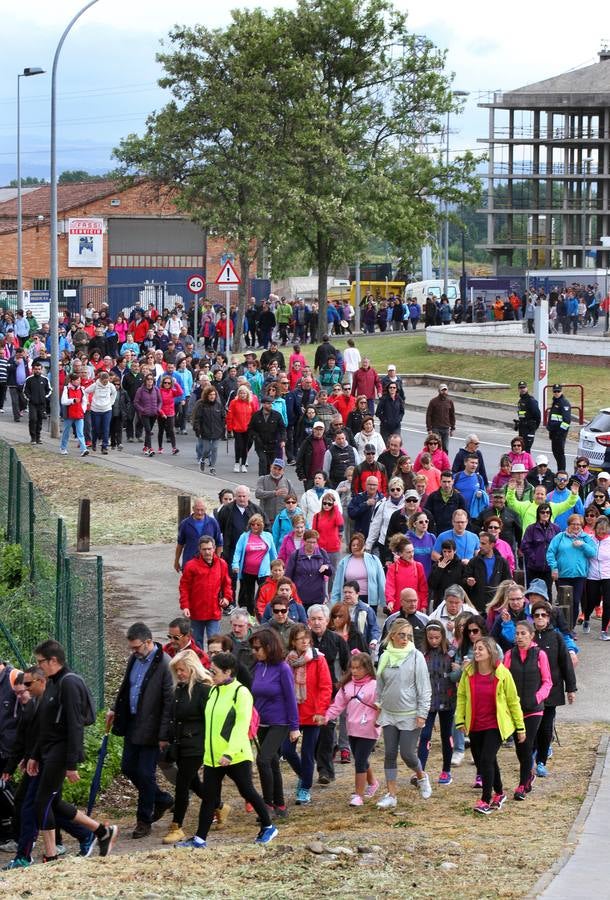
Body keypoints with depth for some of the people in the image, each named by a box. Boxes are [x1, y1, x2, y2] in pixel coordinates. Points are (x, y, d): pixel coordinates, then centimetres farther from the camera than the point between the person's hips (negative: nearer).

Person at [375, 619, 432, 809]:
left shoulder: (416, 656, -8)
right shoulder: (385, 657, 4)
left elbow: (424, 688, -8)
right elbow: (380, 686, 14)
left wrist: (422, 714, -12)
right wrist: (377, 707, 11)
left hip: (410, 715, -4)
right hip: (389, 715, 4)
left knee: (407, 754, -2)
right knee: (390, 754, 3)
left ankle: (421, 777, 29)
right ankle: (391, 795, 9)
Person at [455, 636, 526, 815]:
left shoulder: (502, 673, -9)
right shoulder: (469, 672, -1)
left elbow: (513, 701, -2)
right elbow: (461, 696, 7)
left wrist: (520, 727, 1)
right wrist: (460, 720, -3)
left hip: (495, 726, -5)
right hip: (475, 726, 5)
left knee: (486, 760, -15)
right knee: (481, 762, 11)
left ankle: (486, 800, -6)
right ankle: (499, 793, 32)